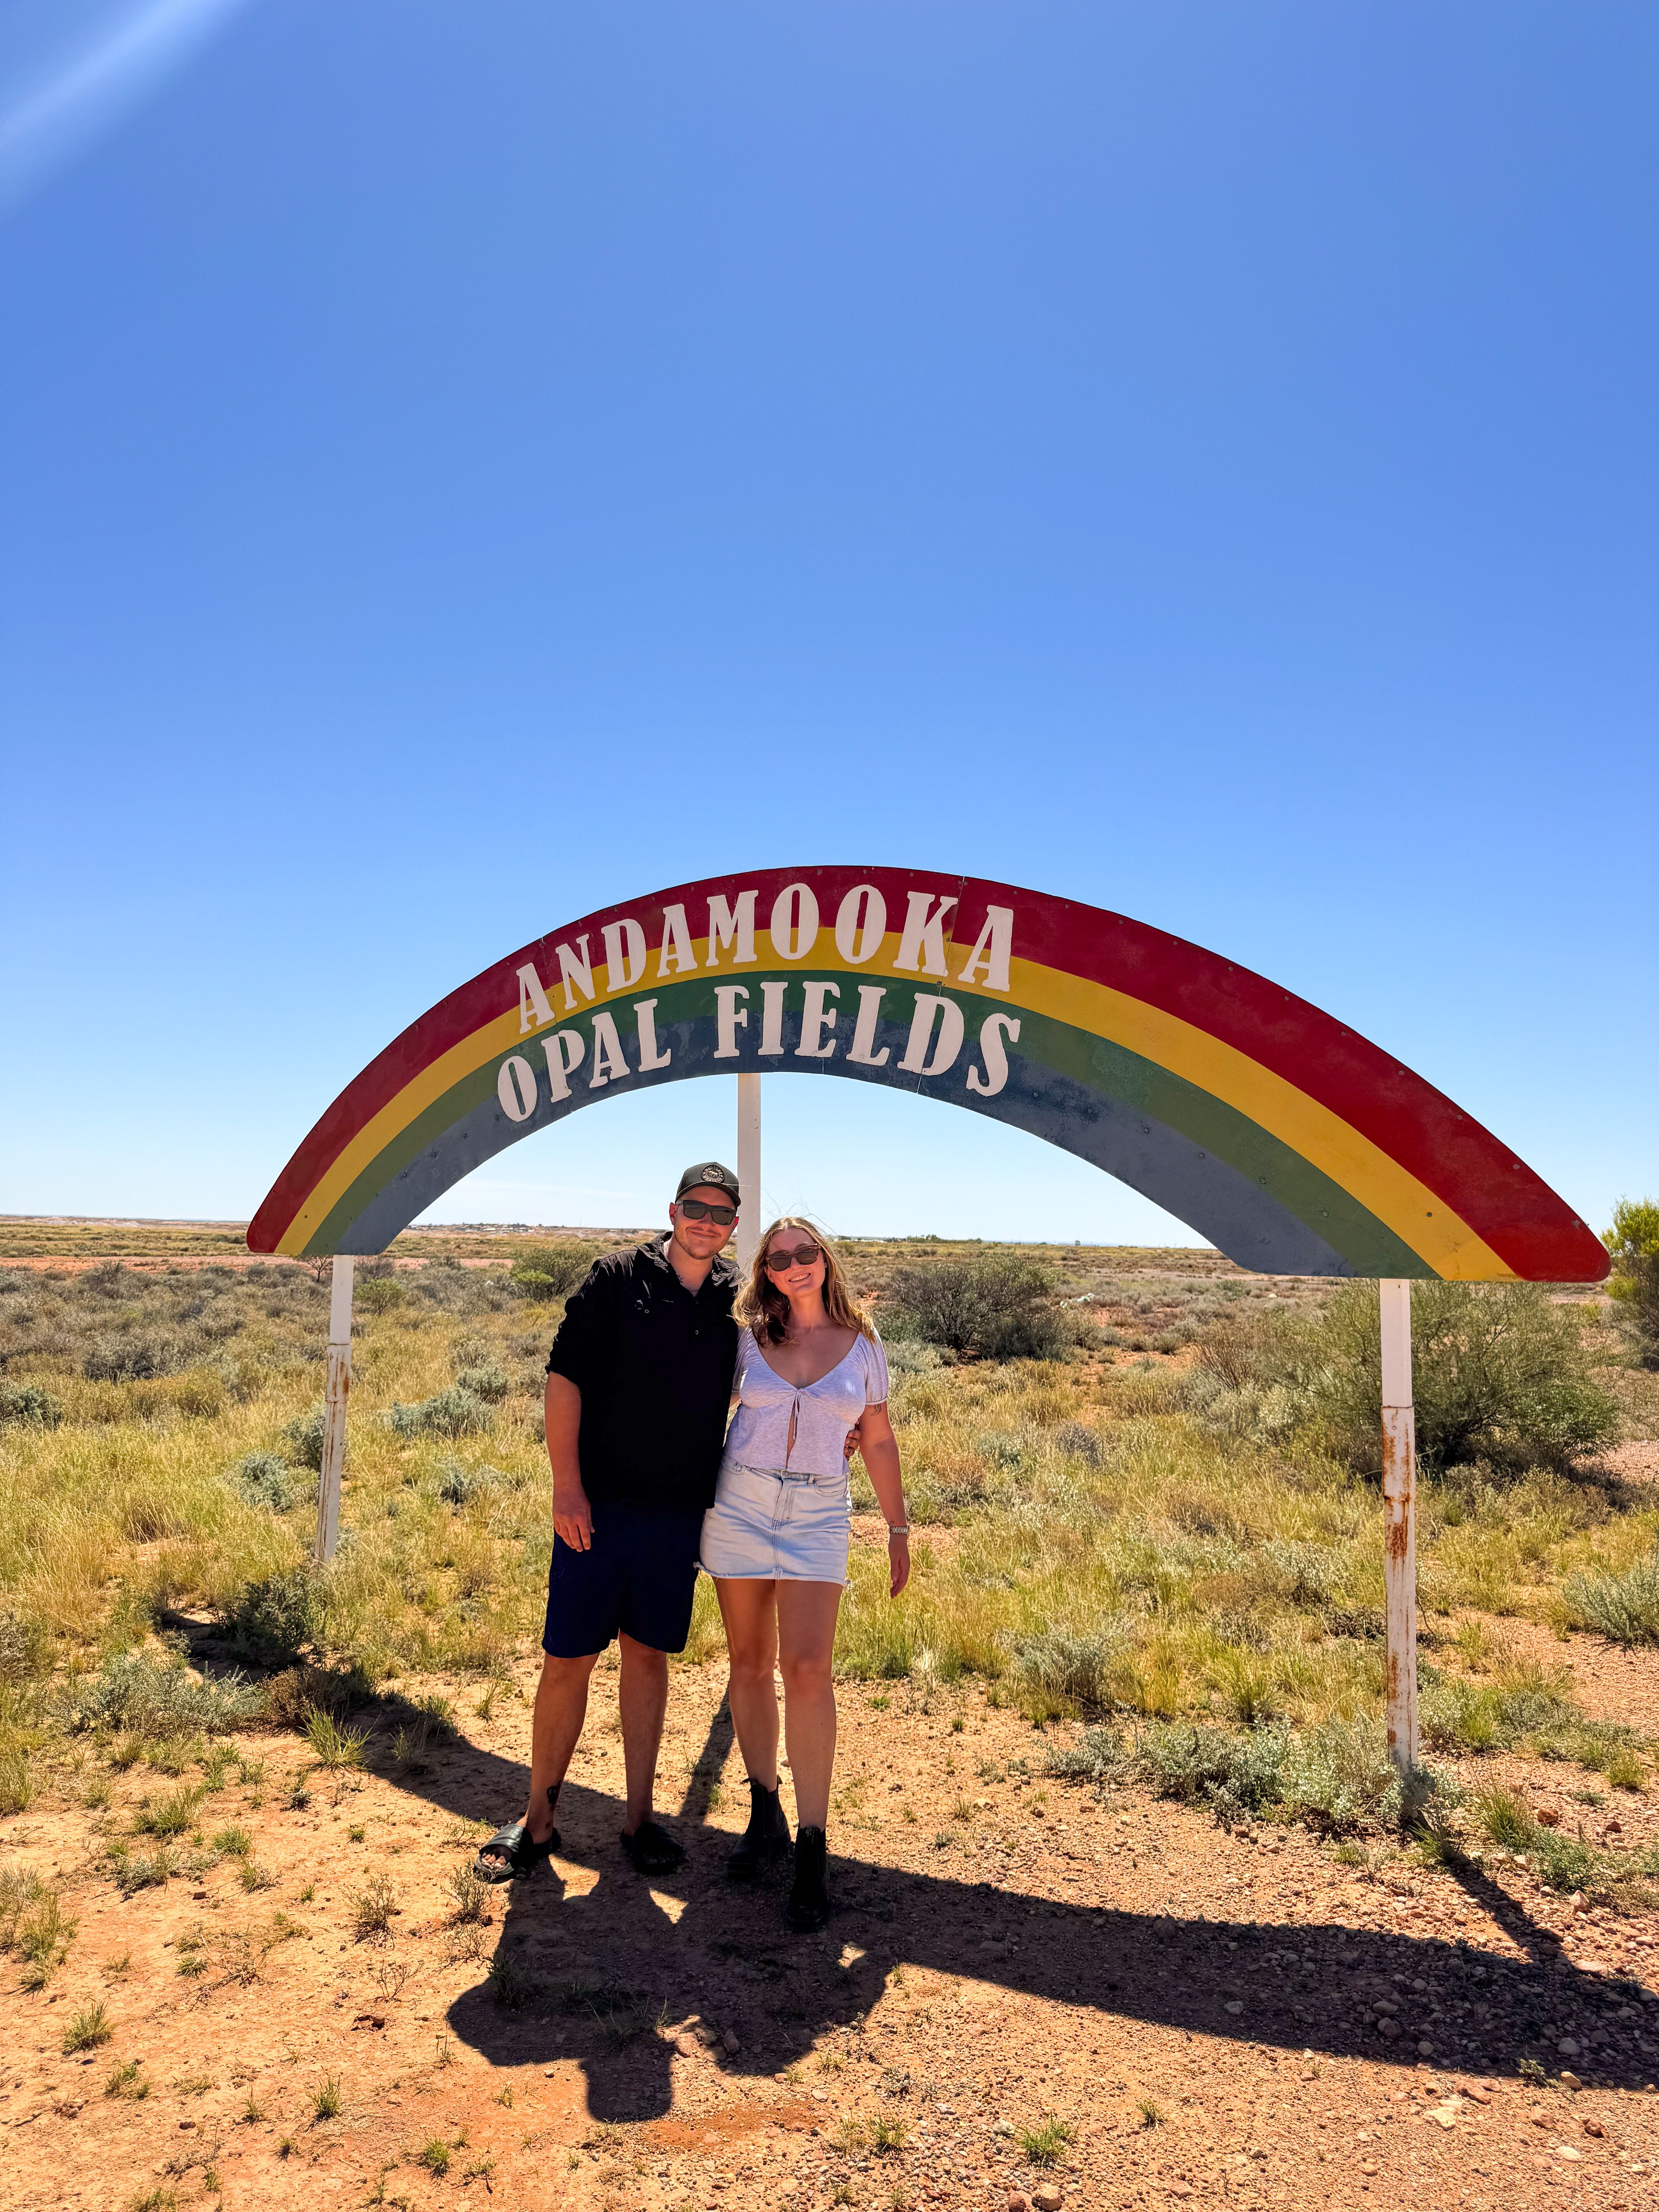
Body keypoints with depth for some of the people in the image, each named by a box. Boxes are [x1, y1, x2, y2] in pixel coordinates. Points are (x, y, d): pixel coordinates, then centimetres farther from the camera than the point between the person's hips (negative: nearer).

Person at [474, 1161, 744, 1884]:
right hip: (599, 1505, -3)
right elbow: (565, 1377, -8)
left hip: (681, 1513, 3)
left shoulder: (739, 1300, 5)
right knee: (568, 1658, 3)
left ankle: (639, 1816, 25)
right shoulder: (617, 1277, -5)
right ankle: (538, 1819, 19)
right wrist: (566, 1486, -13)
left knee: (649, 1656, 12)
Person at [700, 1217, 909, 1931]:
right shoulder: (747, 1340, 2)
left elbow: (878, 1443, 10)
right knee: (750, 1663, 8)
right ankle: (765, 1815, 24)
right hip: (739, 1504, 2)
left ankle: (813, 1848, -2)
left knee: (807, 1669, -11)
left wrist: (898, 1529, 10)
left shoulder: (862, 1348, 3)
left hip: (817, 1516, -1)